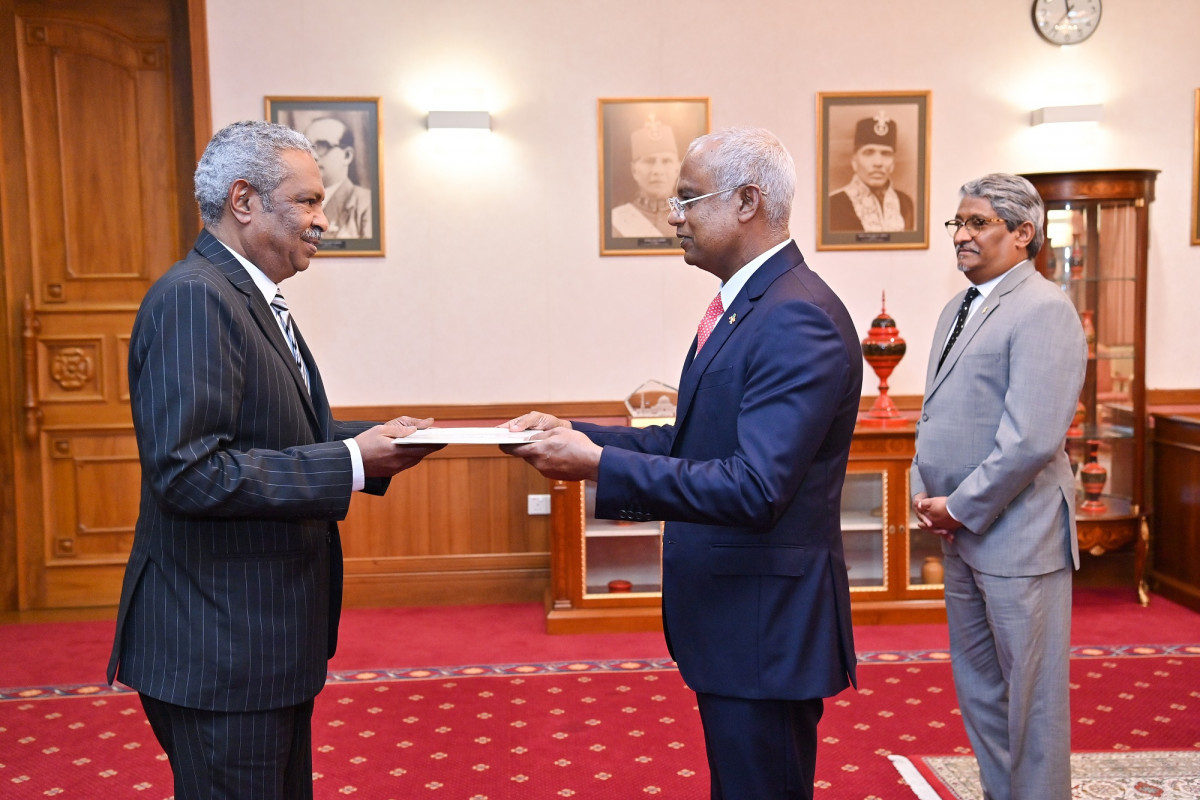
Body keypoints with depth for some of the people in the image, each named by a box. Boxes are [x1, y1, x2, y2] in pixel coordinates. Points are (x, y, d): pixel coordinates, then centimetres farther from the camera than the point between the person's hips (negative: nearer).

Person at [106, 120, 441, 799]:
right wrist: (351, 461, -24)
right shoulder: (194, 299, -19)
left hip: (269, 637, 10)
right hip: (219, 650, -10)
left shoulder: (251, 298, 12)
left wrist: (372, 440, 1)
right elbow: (188, 471, -27)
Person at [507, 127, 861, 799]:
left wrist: (599, 465, -27)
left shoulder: (800, 320, -22)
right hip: (729, 618, 10)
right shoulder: (744, 304, 11)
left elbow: (757, 487, -29)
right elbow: (689, 443, 13)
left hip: (765, 629, -10)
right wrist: (576, 433, 2)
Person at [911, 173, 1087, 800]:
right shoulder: (957, 312, 14)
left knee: (1030, 693, 4)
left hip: (1017, 535, -9)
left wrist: (961, 508, -15)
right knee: (977, 685, 19)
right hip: (961, 532, 9)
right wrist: (925, 492, 4)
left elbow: (1031, 437, -22)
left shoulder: (1043, 310, -15)